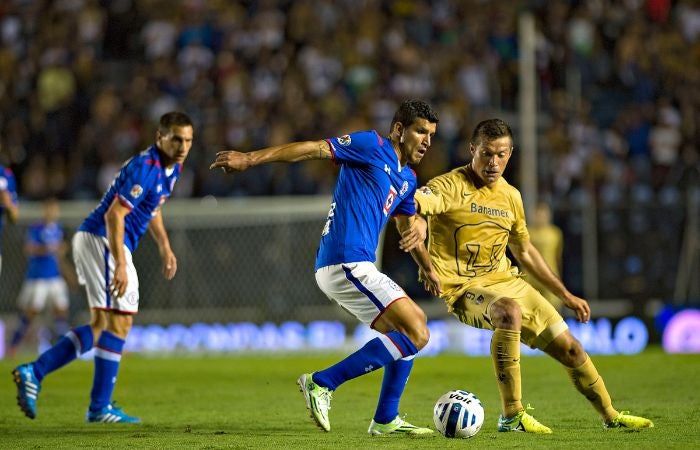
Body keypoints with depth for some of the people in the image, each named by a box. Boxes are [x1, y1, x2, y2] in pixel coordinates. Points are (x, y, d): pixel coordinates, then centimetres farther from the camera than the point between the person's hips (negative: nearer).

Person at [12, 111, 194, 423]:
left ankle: (33, 373, 10)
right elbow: (114, 215, -27)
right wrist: (120, 265, -31)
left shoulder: (171, 167, 11)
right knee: (119, 321, -9)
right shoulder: (145, 168, -20)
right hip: (102, 240, -10)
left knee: (101, 325, 14)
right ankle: (100, 407, -6)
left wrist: (164, 247, 26)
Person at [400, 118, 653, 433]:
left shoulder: (510, 196, 9)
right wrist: (418, 223, -57)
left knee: (569, 347, 8)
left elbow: (525, 251, 22)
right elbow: (411, 205, -32)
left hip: (503, 279, 7)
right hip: (463, 288, -7)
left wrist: (565, 295, 24)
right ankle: (511, 416, -33)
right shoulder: (451, 186, -12)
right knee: (510, 311, -39)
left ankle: (611, 416, 31)